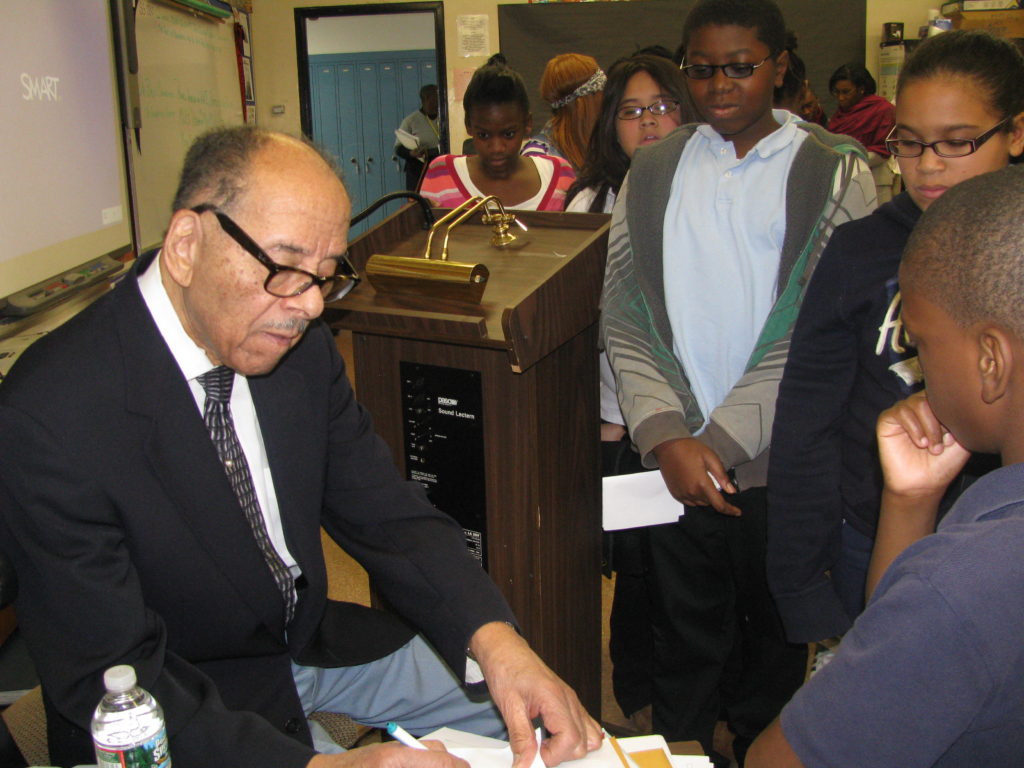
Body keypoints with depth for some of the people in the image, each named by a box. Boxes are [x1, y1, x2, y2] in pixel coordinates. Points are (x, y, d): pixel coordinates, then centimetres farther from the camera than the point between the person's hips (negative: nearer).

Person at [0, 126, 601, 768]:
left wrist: (496, 642, -22)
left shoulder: (298, 341, -8)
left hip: (311, 638, 6)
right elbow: (110, 683, -27)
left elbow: (382, 512, -5)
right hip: (187, 712, -5)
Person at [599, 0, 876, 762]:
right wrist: (667, 437, -10)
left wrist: (725, 438, -15)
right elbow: (623, 315, 2)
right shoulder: (651, 174, 7)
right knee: (684, 641, 14)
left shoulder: (835, 175, -1)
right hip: (675, 463, 2)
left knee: (775, 637, 15)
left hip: (781, 467, -1)